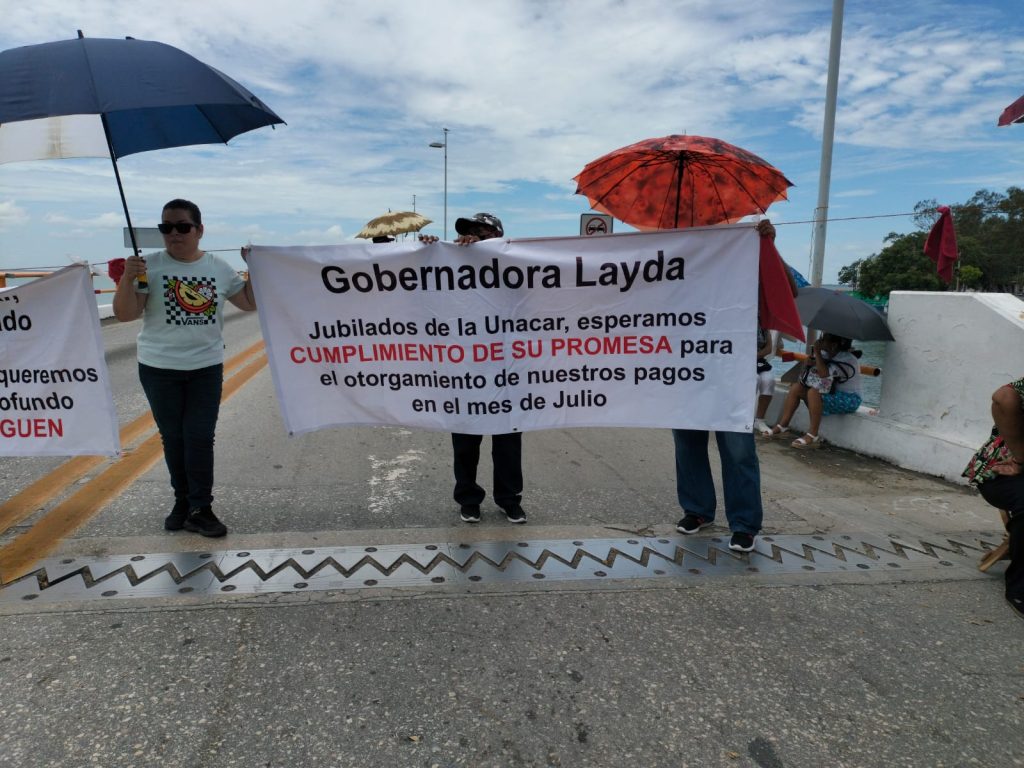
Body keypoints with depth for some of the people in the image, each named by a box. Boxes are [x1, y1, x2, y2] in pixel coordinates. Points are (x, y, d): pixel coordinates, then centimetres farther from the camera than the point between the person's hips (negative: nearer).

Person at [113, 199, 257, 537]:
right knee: (173, 438, 9)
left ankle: (200, 509, 7)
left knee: (200, 438, -1)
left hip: (207, 367, 1)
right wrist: (127, 278, -23)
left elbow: (250, 303, 10)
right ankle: (183, 501, 25)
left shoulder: (219, 267, 2)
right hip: (158, 368, -1)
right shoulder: (149, 265, -5)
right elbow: (125, 315, -9)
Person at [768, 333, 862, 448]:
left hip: (849, 400, -8)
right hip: (833, 392, 9)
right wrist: (808, 364, -12)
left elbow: (824, 374, -32)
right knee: (796, 387, -3)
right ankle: (783, 426, -3)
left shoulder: (846, 359, -21)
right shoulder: (826, 354, 3)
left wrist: (817, 352, -28)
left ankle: (813, 437, -30)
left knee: (814, 392, -32)